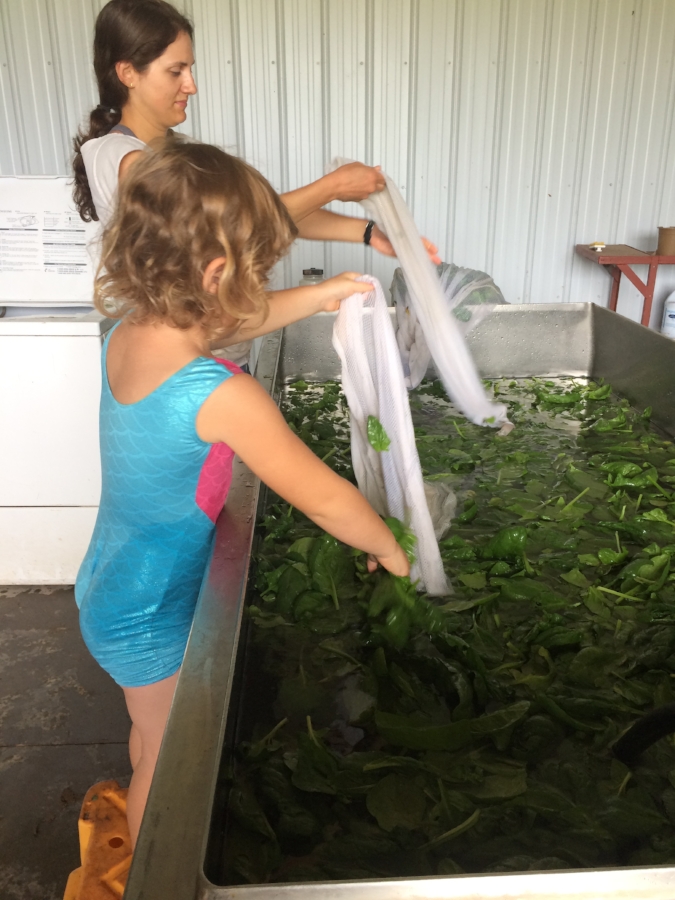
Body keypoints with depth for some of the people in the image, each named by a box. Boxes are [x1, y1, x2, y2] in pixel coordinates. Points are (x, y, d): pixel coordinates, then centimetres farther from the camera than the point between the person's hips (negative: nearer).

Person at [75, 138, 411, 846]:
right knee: (167, 764, 19)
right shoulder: (222, 396, -34)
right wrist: (390, 552, -7)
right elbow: (322, 499, -25)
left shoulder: (126, 336, -10)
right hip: (153, 620, -9)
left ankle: (141, 854, 59)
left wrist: (315, 298, 12)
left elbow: (218, 325, 11)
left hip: (107, 590, 9)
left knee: (149, 737, 32)